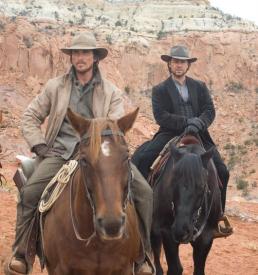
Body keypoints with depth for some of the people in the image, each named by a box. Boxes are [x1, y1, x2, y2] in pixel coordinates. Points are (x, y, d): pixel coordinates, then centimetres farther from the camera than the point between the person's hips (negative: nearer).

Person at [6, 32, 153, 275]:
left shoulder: (110, 91, 10)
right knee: (29, 193, -26)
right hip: (61, 152, 0)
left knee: (143, 192, -15)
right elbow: (30, 118, 15)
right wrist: (40, 146, 1)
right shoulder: (55, 86, 12)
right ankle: (20, 255, -9)